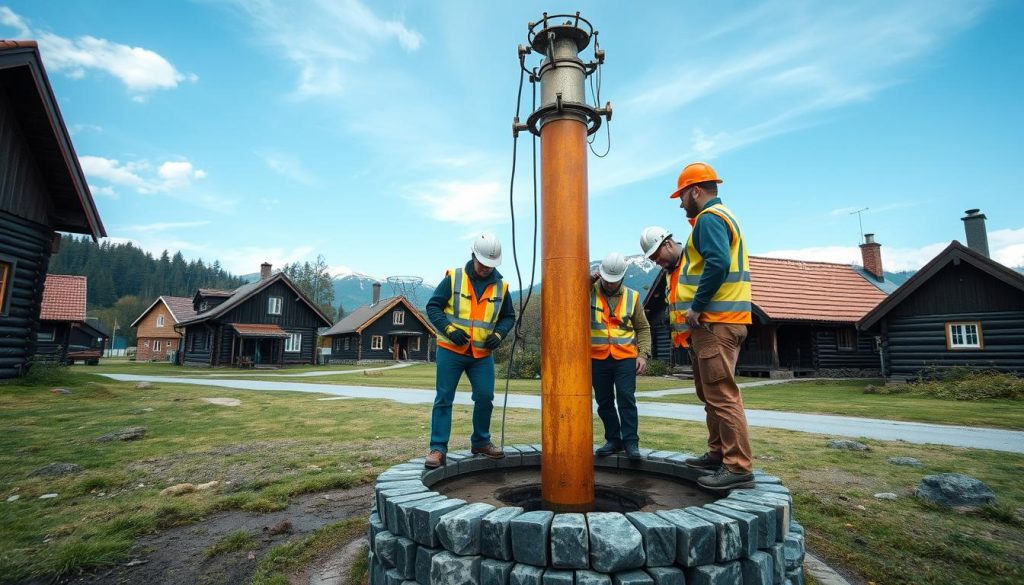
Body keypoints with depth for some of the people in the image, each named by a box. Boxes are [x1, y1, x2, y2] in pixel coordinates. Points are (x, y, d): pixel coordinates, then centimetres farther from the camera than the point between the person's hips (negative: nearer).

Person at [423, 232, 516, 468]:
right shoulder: (453, 278, -6)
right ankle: (438, 448, 7)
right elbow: (432, 306, -4)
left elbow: (509, 316, 14)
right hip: (450, 351, -3)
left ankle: (481, 442, 24)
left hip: (482, 354, 3)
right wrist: (449, 329, -18)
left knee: (485, 397, 4)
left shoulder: (500, 286, 3)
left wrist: (499, 333, -6)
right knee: (444, 398, 0)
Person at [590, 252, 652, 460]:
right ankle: (613, 439, 21)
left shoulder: (632, 296, 5)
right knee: (604, 402, 8)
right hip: (598, 358, 1)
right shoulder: (590, 292, 3)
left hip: (625, 357, -1)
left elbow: (643, 328, 9)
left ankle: (630, 441, 3)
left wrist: (643, 354, -2)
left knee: (626, 398, -8)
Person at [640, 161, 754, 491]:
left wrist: (697, 306, -19)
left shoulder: (708, 218, -10)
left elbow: (718, 264, -24)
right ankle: (719, 454, 26)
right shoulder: (724, 216, 23)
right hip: (721, 321, 11)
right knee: (711, 392, 17)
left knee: (721, 394, -8)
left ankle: (738, 467, -2)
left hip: (716, 322, -11)